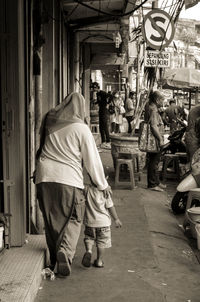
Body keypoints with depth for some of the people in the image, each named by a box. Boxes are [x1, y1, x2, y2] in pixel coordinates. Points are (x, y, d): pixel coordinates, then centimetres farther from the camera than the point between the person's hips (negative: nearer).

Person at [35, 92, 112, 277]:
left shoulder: (49, 121, 5)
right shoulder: (81, 128, -7)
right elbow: (92, 159, -2)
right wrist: (102, 185, 8)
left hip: (44, 177, 4)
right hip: (69, 179, -4)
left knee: (51, 220, 15)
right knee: (73, 219, 10)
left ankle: (53, 258, 24)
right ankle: (65, 250, -12)